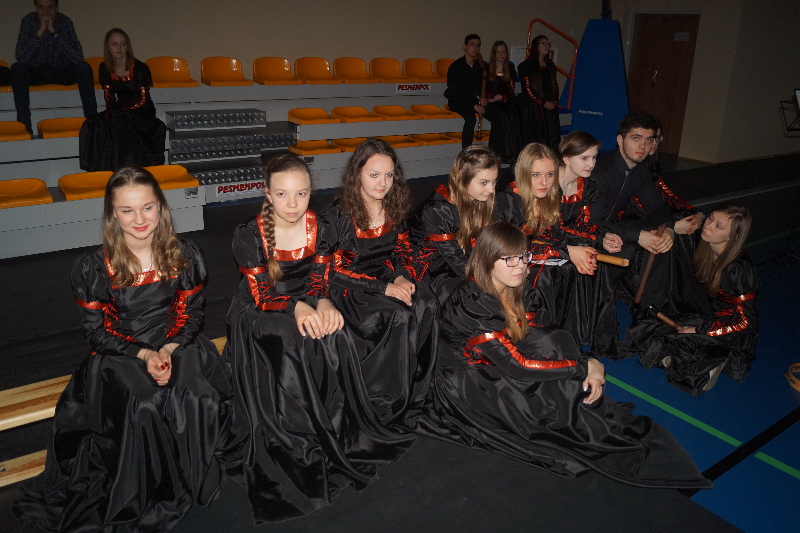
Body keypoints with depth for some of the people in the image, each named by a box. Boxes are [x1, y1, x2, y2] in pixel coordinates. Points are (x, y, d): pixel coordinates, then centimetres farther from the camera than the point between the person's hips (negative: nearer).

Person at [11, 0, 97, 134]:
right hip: (36, 72, 0)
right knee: (17, 68, -30)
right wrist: (40, 31, -27)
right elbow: (20, 57, -22)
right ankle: (24, 124, -31)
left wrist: (54, 32, -28)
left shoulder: (64, 21, -11)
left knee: (84, 67, -28)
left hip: (61, 72, 0)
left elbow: (78, 57, -23)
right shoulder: (28, 21, -11)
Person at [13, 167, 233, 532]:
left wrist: (169, 350, -14)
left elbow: (191, 313, 4)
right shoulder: (93, 267, -6)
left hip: (176, 345, 2)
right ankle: (148, 499, -5)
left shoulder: (185, 256, -1)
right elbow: (97, 330, -2)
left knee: (199, 397, -27)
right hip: (119, 354, -1)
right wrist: (144, 355, -16)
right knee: (145, 404, -30)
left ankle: (194, 478, 0)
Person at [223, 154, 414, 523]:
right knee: (291, 346, -32)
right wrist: (297, 307, -33)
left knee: (333, 338, -28)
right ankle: (290, 450, -18)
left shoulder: (320, 232, -4)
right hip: (258, 315, -3)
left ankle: (339, 433, -12)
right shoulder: (249, 235, -13)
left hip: (308, 309, 3)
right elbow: (261, 295, -15)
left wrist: (323, 304, -26)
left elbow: (319, 285, -3)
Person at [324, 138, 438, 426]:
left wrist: (401, 276, -7)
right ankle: (384, 404, -14)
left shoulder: (395, 208, 6)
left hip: (389, 279, 5)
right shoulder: (339, 214, -12)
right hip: (351, 288, -5)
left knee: (426, 306, -24)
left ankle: (415, 395, -10)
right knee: (397, 316, -30)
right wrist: (383, 288, -21)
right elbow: (336, 268, -13)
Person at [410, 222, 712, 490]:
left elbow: (535, 341, -1)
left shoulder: (517, 289, -1)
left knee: (556, 340, -14)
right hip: (464, 387, -8)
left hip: (497, 370, 8)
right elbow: (516, 365, -27)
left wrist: (584, 372, -18)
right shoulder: (472, 303, -27)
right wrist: (584, 367, -20)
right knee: (553, 396, -23)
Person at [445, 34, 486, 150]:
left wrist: (481, 99, -9)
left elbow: (481, 88, 17)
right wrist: (474, 105, -23)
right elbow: (454, 92, -17)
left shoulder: (480, 66, 8)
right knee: (470, 116, -36)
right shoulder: (456, 66, -9)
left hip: (474, 100, 6)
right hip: (457, 101, -6)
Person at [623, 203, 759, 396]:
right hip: (703, 315, 8)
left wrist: (699, 331, -20)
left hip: (731, 333, -8)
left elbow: (745, 321, -21)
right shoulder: (704, 246, -9)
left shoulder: (740, 269, -29)